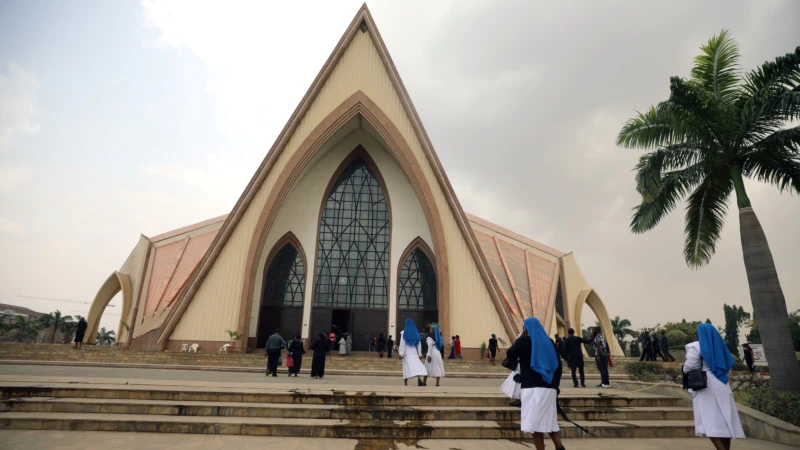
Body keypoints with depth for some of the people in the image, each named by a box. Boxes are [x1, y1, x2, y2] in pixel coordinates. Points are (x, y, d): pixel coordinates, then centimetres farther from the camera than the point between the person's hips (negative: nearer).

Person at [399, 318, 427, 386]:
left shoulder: (404, 333, -4)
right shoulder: (416, 333, 8)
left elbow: (402, 344, -7)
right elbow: (419, 344, 11)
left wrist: (401, 354, -6)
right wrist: (419, 354, 16)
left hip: (406, 353, -2)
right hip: (414, 353, 2)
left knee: (407, 368, 5)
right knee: (417, 365, -6)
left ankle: (405, 384, 7)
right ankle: (419, 378, -31)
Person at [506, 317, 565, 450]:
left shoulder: (524, 340, -1)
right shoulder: (549, 342, 13)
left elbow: (510, 354, 9)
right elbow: (558, 366, 13)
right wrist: (555, 384, 19)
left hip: (533, 386, -6)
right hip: (549, 387, 6)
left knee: (535, 422, -2)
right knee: (549, 421, 15)